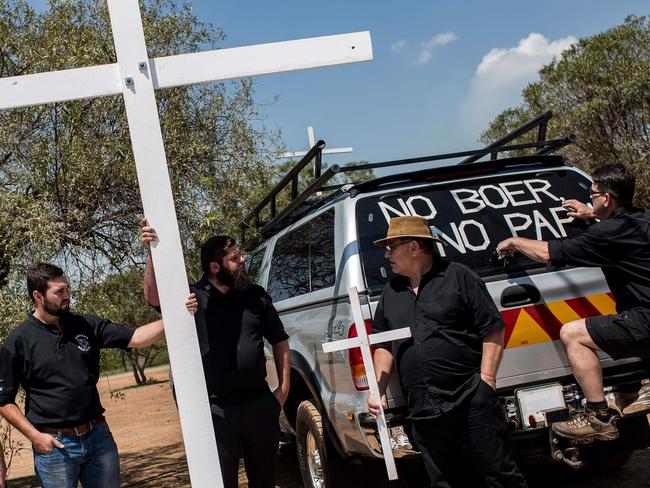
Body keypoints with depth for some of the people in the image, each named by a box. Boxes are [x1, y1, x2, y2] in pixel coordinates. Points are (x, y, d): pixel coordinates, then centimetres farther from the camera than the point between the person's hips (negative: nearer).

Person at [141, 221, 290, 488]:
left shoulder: (256, 295, 5)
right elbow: (153, 296, -22)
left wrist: (284, 387, 9)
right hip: (217, 408, -3)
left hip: (260, 403, 3)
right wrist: (152, 254, -36)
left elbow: (279, 341, 14)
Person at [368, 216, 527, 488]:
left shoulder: (457, 277, -1)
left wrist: (486, 379, -10)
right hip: (424, 412, 5)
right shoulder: (391, 292, 16)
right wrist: (378, 391, 8)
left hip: (473, 400, -5)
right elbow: (384, 344, 19)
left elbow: (493, 330, -3)